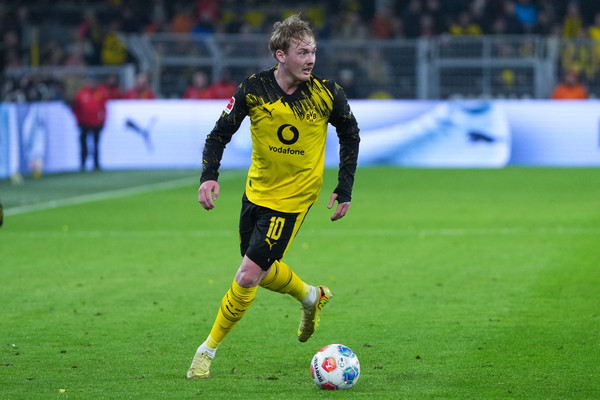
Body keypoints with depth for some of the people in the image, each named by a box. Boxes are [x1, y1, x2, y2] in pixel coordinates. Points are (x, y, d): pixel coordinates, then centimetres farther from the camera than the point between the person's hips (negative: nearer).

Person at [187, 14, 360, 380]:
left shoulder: (327, 94, -14)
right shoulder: (254, 89, -13)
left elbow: (350, 135, 4)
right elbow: (220, 134, -5)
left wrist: (345, 189, 1)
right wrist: (209, 176, -22)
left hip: (292, 198, -4)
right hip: (257, 190, 4)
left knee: (247, 277, -11)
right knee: (262, 271, 18)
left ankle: (209, 350, 5)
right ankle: (312, 297, 48)